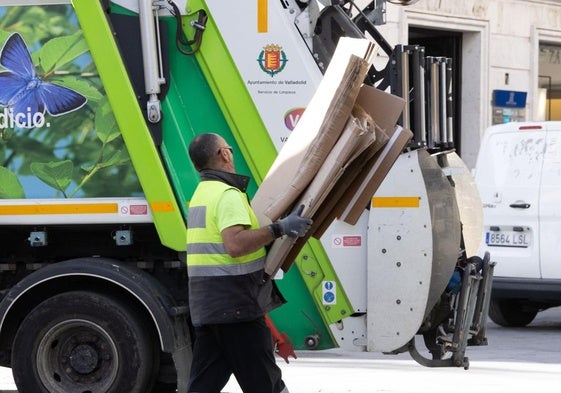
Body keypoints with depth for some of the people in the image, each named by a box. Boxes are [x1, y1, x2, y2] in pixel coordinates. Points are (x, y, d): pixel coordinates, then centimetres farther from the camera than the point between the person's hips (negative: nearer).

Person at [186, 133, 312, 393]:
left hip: (204, 304, 9)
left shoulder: (201, 193, 19)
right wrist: (279, 228, -26)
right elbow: (236, 244, -27)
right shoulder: (228, 194, -13)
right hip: (235, 303, -9)